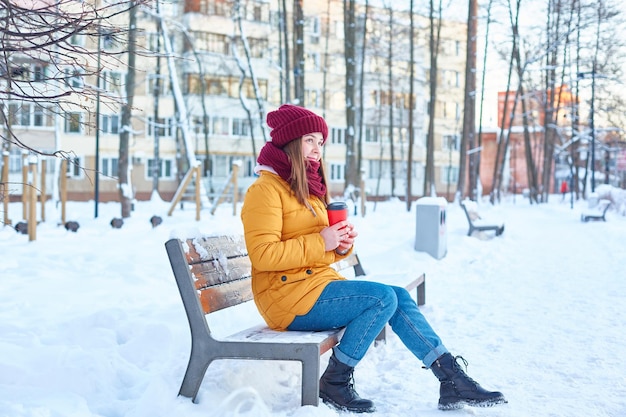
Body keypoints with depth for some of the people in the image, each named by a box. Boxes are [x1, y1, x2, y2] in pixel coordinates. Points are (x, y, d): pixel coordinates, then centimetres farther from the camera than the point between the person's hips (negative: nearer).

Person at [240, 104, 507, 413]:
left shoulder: (307, 188, 19)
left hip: (318, 283, 9)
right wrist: (320, 243, -20)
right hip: (288, 296, -9)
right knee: (384, 297, -20)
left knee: (399, 297, -5)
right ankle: (334, 383, -9)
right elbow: (262, 255, -20)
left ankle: (452, 379, -5)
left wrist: (342, 245, 0)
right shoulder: (266, 189, -10)